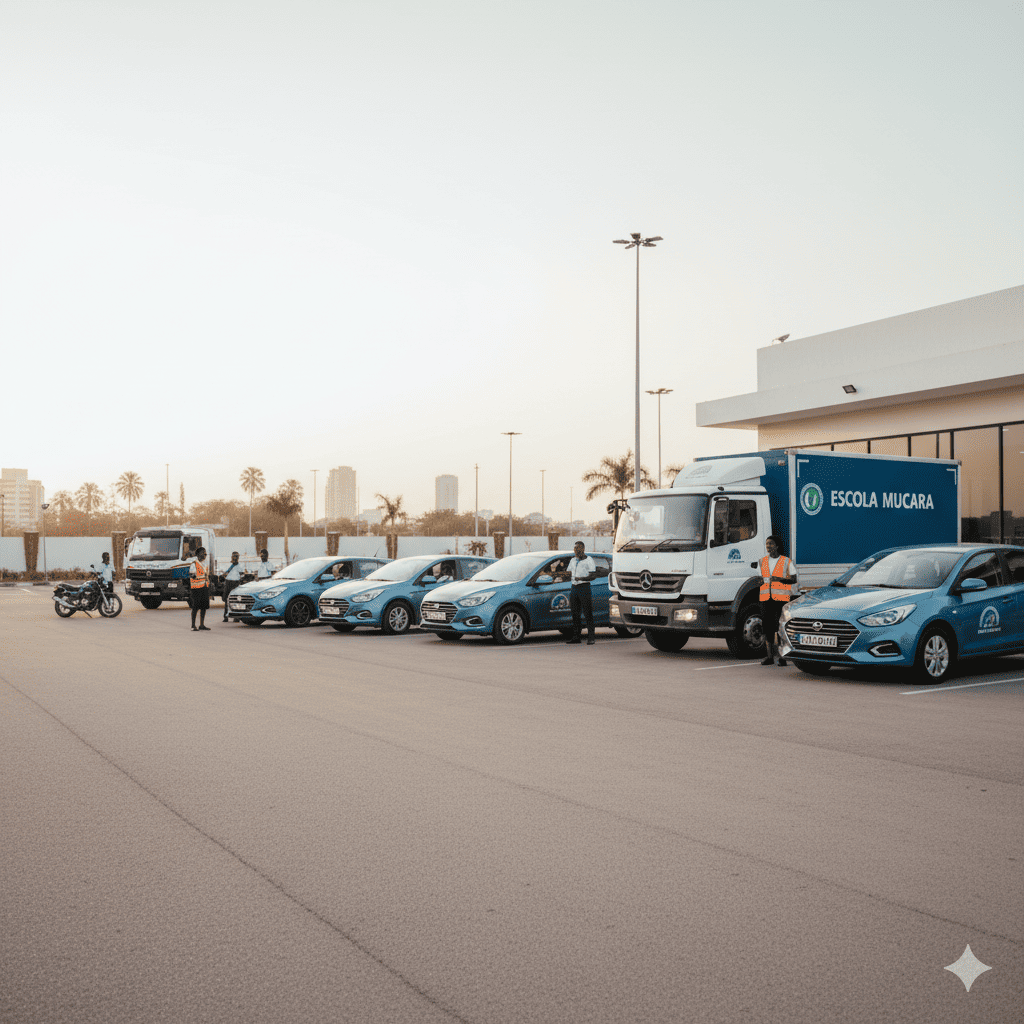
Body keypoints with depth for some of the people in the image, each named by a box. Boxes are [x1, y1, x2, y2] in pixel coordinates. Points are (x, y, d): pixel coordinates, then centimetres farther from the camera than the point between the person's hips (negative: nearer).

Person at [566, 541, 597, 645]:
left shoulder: (588, 560, -2)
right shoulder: (572, 560, 17)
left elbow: (593, 575, -8)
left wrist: (582, 578, -22)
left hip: (584, 587, -6)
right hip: (574, 588, 6)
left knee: (588, 613, -7)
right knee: (575, 613, 6)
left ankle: (590, 637, -7)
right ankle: (576, 637, 10)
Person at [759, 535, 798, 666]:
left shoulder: (786, 561, 2)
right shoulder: (763, 561, 16)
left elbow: (794, 580, 2)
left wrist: (780, 579, -14)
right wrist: (761, 581, 3)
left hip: (781, 597, -4)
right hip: (766, 597, 4)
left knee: (781, 626, -9)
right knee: (767, 626, 3)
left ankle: (783, 655, -4)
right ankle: (770, 655, 8)